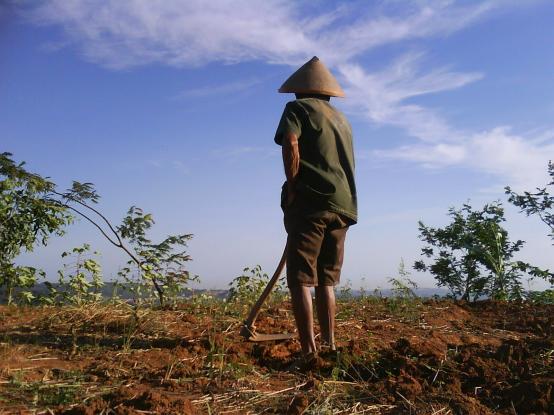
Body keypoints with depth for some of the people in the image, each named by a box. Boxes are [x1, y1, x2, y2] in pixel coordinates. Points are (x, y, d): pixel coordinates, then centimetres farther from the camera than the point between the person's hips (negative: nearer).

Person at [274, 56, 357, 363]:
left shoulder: (298, 108, 6)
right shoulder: (342, 119, 25)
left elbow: (290, 146, -13)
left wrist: (292, 189, -7)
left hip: (311, 202, -7)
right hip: (343, 205, 7)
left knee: (301, 279, -6)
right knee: (326, 280, 12)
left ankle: (309, 350, -12)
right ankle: (329, 345, 12)